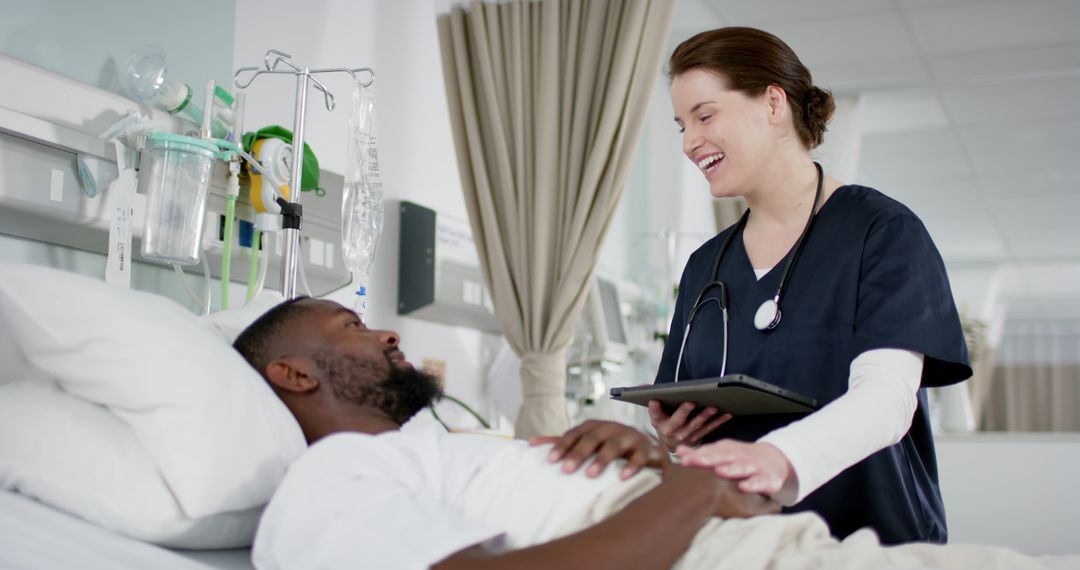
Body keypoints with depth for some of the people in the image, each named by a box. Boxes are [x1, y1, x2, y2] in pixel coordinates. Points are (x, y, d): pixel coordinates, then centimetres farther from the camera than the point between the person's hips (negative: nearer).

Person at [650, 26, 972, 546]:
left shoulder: (882, 231, -1)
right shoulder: (705, 266, 15)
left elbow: (888, 398, -15)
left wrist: (780, 457, -34)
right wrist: (670, 436, -7)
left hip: (875, 539, -5)